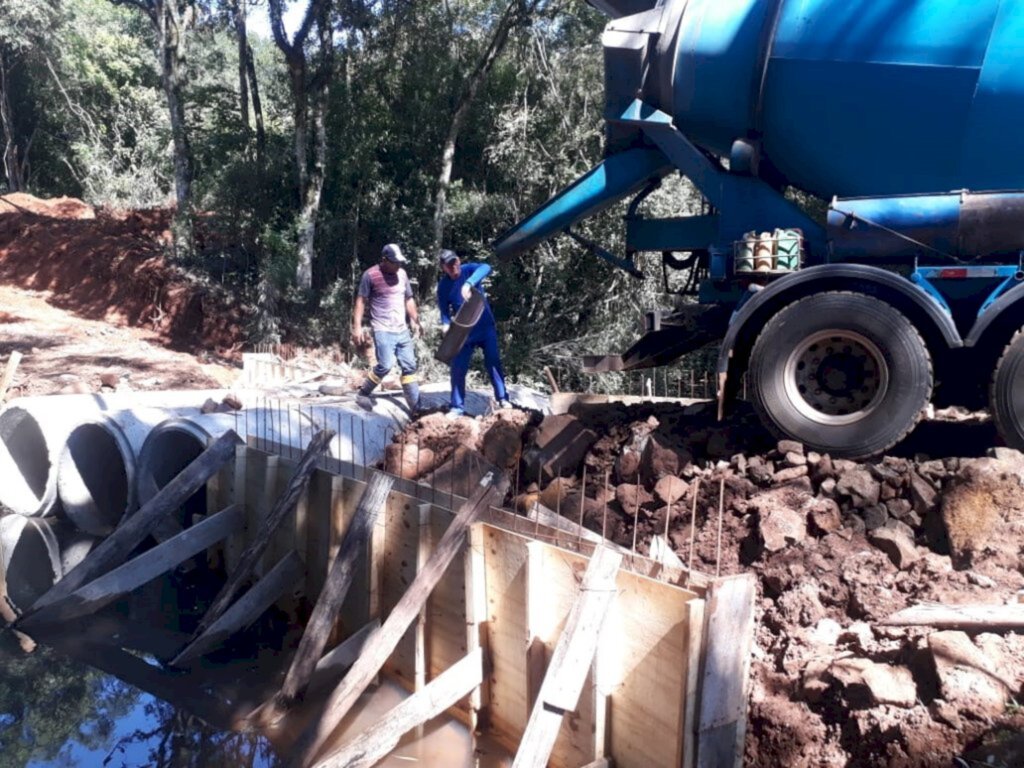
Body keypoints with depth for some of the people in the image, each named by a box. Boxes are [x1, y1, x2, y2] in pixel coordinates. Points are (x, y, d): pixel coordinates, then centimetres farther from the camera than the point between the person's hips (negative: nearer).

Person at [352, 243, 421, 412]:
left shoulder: (402, 274, 10)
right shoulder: (370, 275, -7)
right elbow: (361, 301, -5)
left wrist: (415, 321, 14)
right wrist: (357, 327, -11)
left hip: (402, 330, 6)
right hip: (383, 330, -6)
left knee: (409, 366, 4)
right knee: (386, 364, -18)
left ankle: (416, 408, 9)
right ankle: (363, 394, 3)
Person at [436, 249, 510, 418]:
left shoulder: (468, 270, -10)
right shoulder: (443, 286, -5)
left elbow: (486, 268, -32)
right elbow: (445, 310, -1)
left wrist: (469, 284, -47)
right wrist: (446, 324, -24)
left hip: (486, 326, -1)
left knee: (493, 362, 3)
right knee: (458, 368, -1)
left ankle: (502, 398, 15)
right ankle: (457, 407, 9)